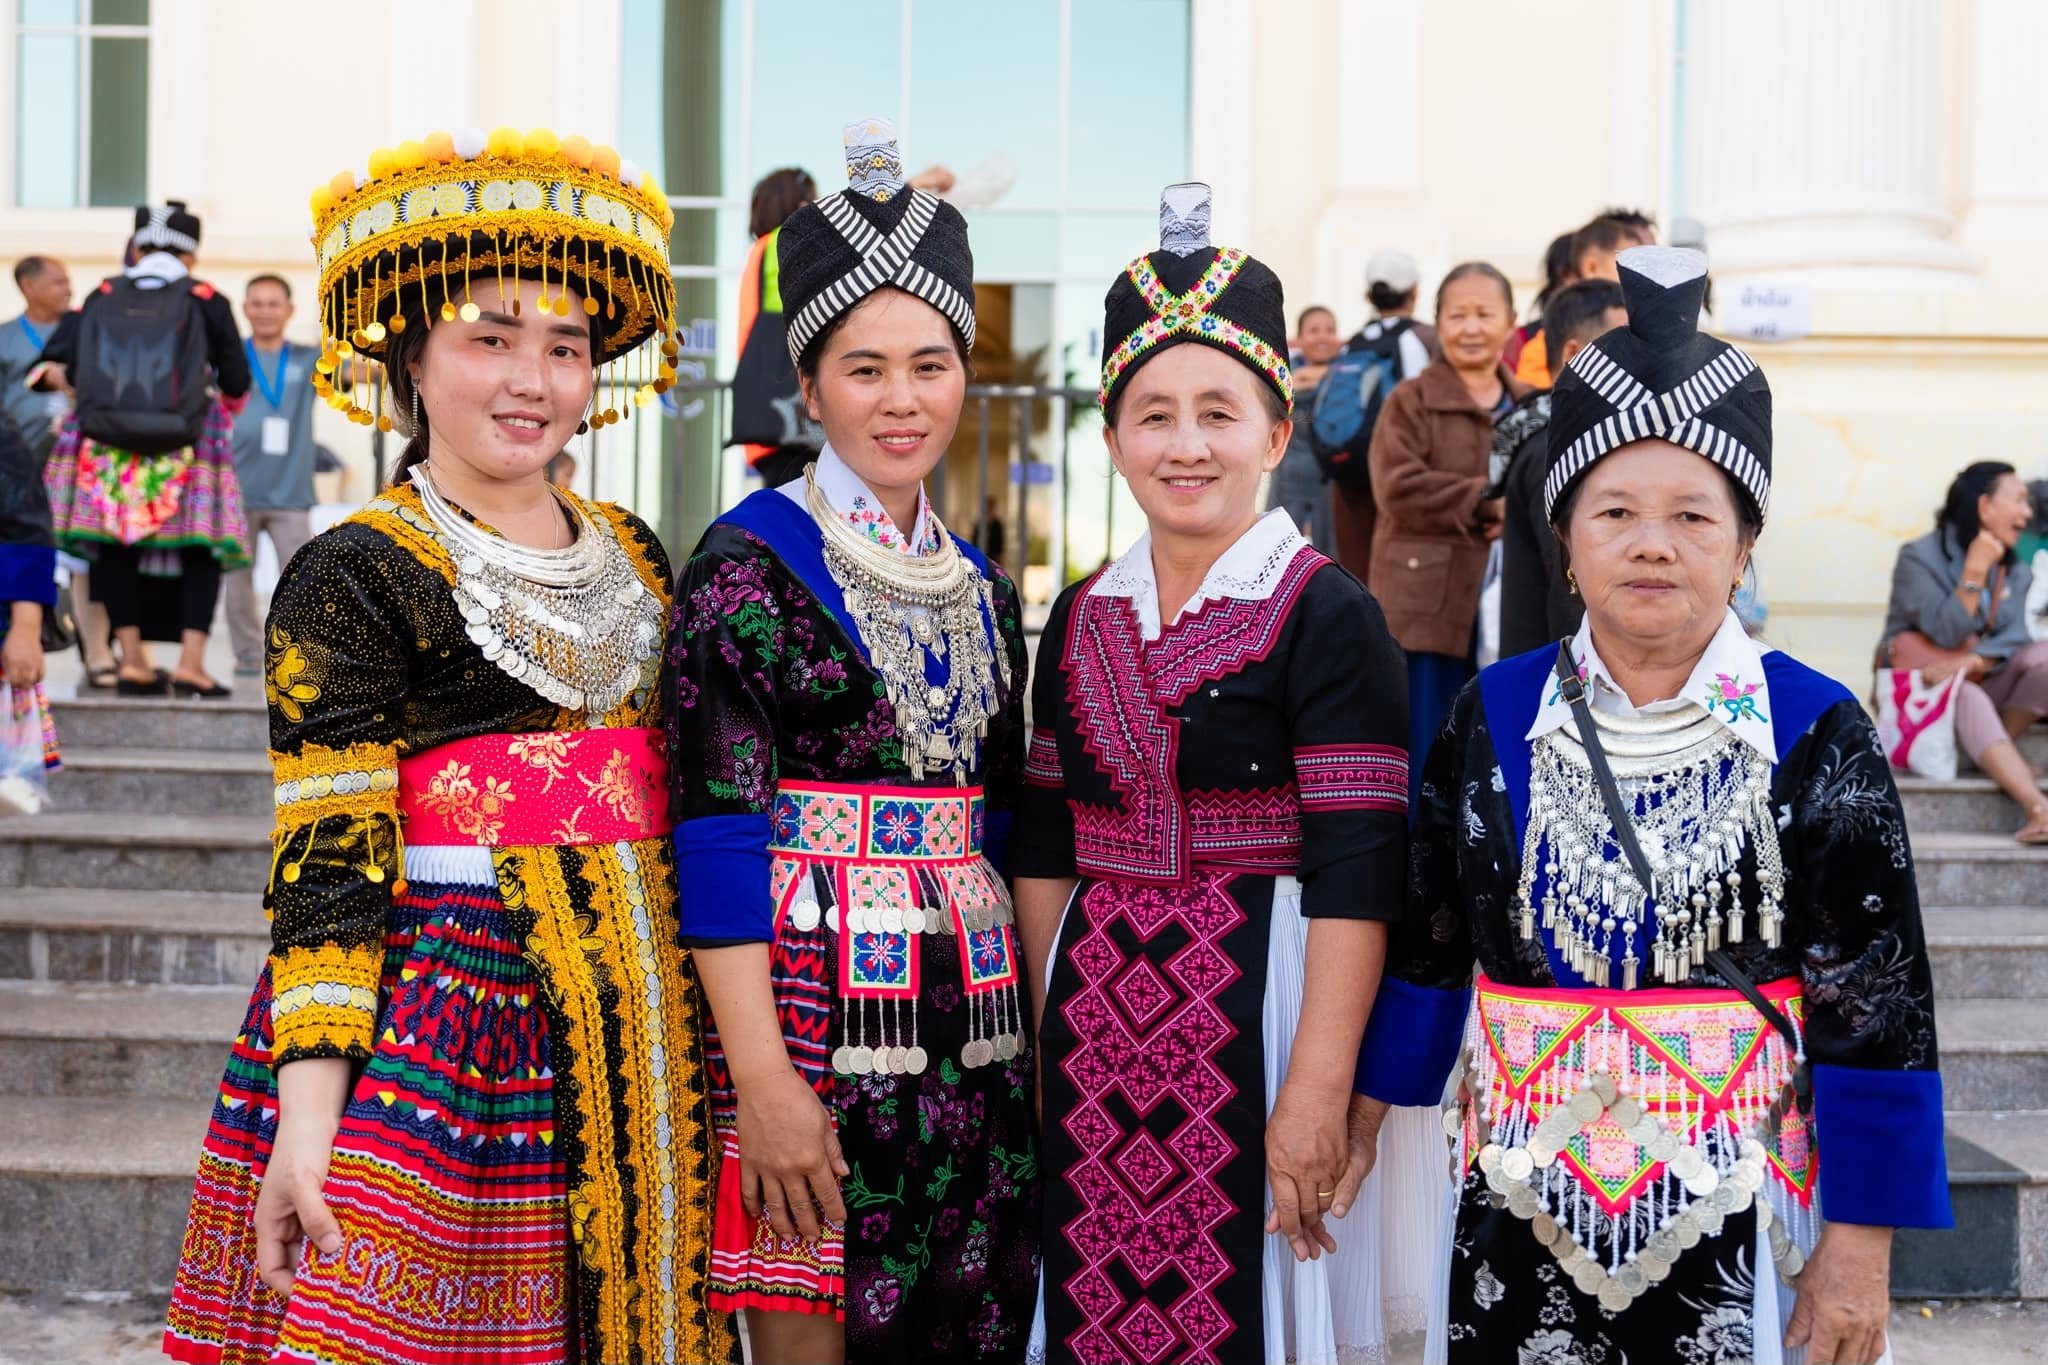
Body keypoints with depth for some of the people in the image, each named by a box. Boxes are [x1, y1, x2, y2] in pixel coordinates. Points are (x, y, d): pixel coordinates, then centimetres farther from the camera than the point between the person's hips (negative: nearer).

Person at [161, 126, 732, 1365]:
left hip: (638, 1033, 6)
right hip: (437, 1035, -5)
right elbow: (326, 865, -11)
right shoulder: (352, 580, -6)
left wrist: (721, 1044, 15)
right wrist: (306, 1121, -20)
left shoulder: (635, 556, 12)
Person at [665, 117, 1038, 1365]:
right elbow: (718, 832, -13)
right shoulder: (750, 565, -7)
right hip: (812, 1003, -6)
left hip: (970, 1021, 6)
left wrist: (1025, 1030, 12)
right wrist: (763, 1080, -19)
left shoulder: (985, 593, 13)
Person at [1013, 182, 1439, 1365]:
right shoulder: (1081, 618, 10)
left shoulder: (1326, 614, -8)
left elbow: (1358, 868, -13)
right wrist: (1040, 1037, 8)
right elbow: (1045, 846, 13)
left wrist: (1316, 1092, -18)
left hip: (1258, 1002, -5)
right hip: (1095, 1014, 5)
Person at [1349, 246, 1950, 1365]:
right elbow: (1429, 946, 10)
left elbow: (1875, 1007, -6)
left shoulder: (1819, 736, -6)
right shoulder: (1491, 717, 1)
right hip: (1519, 1208, 2)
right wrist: (1359, 1116, 13)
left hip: (1730, 1220, -2)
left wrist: (1859, 1247, -7)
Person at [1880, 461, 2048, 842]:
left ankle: (2000, 752, -15)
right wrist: (1976, 570, -26)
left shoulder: (2016, 571, 7)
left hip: (1983, 682, 5)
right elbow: (1947, 633, -21)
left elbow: (2014, 638, -9)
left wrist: (1971, 662, -28)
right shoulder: (1920, 557, -11)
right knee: (1968, 698, -38)